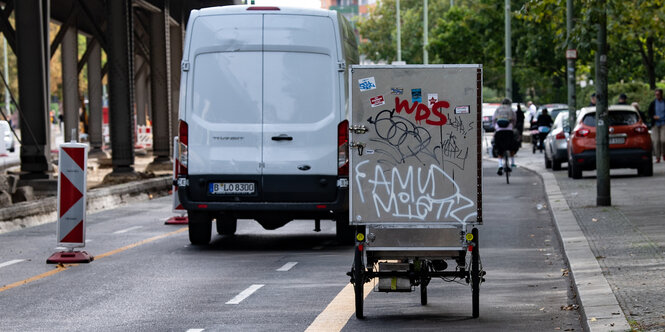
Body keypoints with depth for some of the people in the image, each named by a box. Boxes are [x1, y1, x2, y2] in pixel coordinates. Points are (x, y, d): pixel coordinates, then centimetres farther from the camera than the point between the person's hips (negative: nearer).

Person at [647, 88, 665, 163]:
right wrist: (654, 117, -12)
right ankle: (658, 157, 0)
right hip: (655, 125, 1)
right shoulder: (653, 103, 6)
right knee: (656, 141, -5)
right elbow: (648, 113, 7)